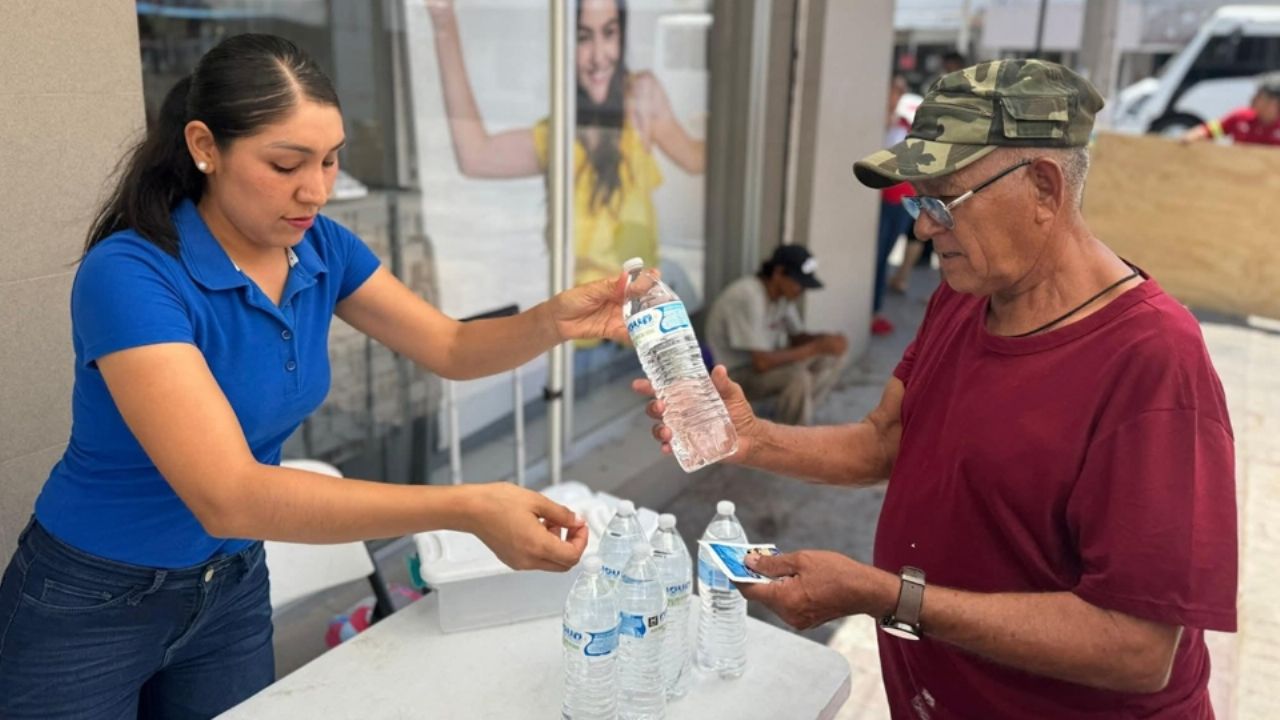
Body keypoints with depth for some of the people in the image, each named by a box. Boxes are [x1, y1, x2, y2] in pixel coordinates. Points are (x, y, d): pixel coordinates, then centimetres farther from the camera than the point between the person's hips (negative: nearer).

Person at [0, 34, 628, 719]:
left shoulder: (322, 250, -9)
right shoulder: (129, 275, -30)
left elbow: (452, 349, -4)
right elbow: (228, 497, -39)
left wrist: (555, 320, -26)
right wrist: (467, 508, -46)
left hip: (232, 586, 5)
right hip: (90, 606, -5)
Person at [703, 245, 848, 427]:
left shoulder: (782, 293, -2)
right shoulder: (748, 297, -28)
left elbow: (796, 337, 7)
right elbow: (762, 362, -31)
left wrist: (822, 340, -16)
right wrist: (815, 348, -26)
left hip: (766, 361, 9)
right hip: (737, 375, -9)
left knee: (836, 354, 0)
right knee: (799, 378, -33)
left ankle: (793, 418, 4)